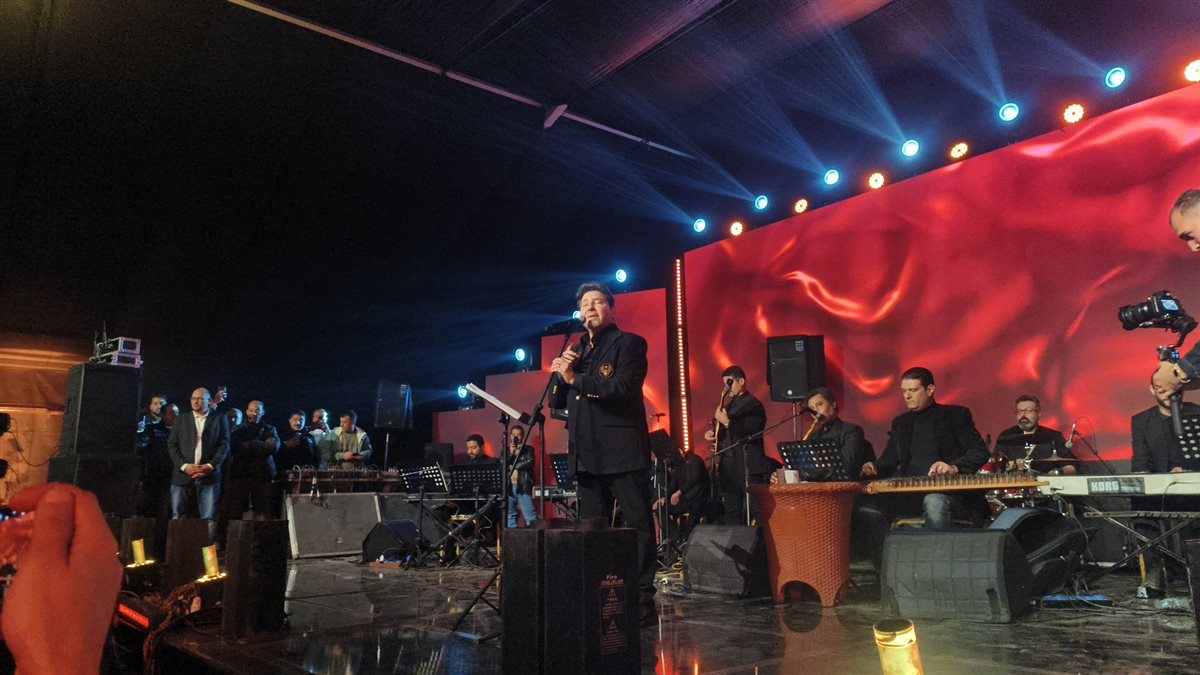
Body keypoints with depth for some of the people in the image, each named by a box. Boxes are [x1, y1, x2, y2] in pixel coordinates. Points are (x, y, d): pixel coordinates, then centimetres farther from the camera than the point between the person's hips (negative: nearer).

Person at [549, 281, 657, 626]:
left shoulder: (629, 343, 0)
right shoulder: (575, 351, 20)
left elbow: (622, 388, -17)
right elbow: (557, 402, 17)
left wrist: (574, 379, -15)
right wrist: (559, 374, -2)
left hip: (623, 452, -7)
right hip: (586, 454, 7)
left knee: (639, 526, -3)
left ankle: (643, 600, 2)